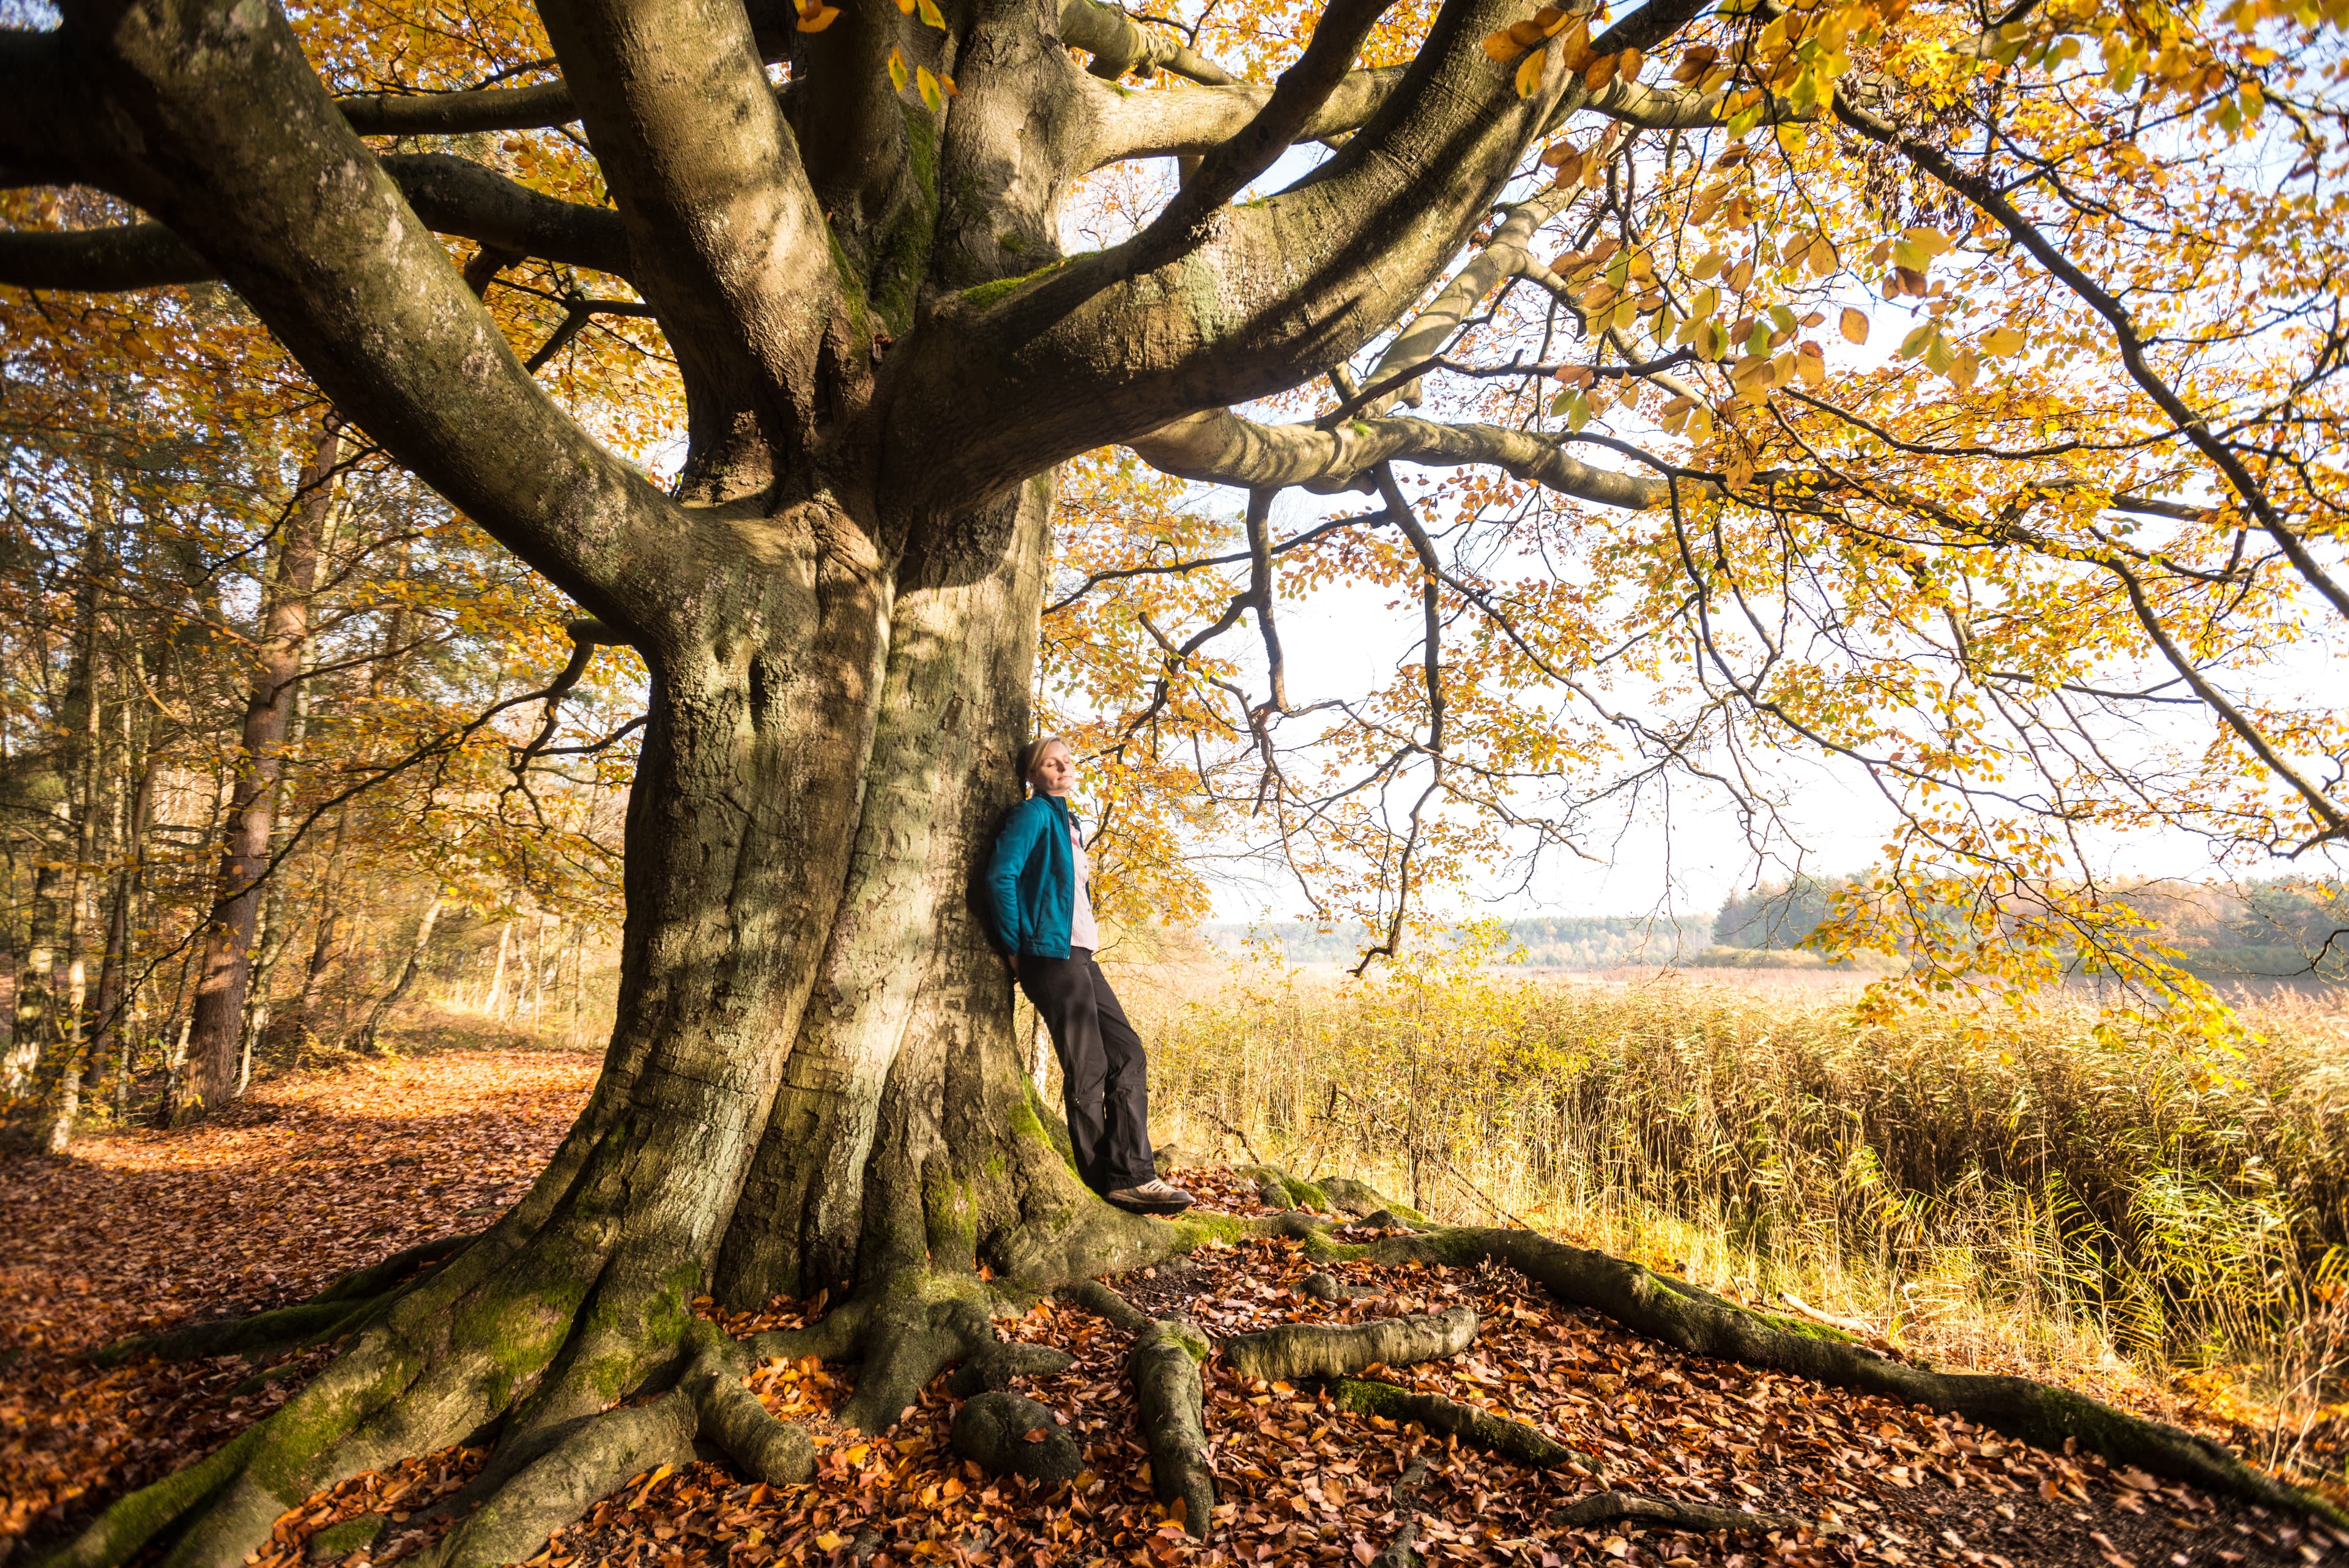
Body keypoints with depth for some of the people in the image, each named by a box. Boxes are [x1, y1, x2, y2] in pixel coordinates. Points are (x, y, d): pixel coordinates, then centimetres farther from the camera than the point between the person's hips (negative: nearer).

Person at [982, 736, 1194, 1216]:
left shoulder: (1069, 823, 21)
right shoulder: (1035, 814, -7)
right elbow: (1001, 877, -18)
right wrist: (1016, 948, -13)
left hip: (1079, 957, 9)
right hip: (1051, 955, -9)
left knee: (1127, 1054, 6)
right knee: (1087, 1071, -5)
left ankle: (1131, 1176, 9)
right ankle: (1105, 1184, 6)